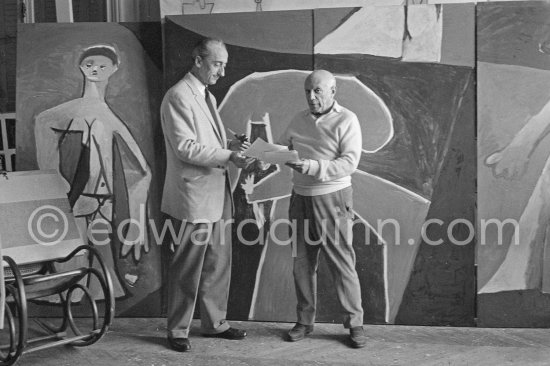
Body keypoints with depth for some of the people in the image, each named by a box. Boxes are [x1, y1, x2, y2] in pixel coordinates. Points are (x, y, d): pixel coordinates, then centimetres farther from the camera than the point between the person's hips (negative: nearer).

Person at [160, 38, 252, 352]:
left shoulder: (208, 97, 17)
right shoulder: (178, 97, -13)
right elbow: (185, 148, -20)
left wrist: (231, 145, 5)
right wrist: (228, 156, -22)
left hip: (216, 194, 9)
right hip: (194, 196, -9)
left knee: (218, 262, 14)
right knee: (188, 267, 0)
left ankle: (215, 323, 26)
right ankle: (178, 331, 12)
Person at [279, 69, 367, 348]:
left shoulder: (346, 120, -8)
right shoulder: (300, 120, 9)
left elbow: (349, 163, -17)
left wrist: (313, 167, -28)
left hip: (332, 198, -5)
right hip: (301, 197, 5)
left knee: (341, 263, -1)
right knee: (303, 262, 9)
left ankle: (355, 323, 11)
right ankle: (305, 320, 21)